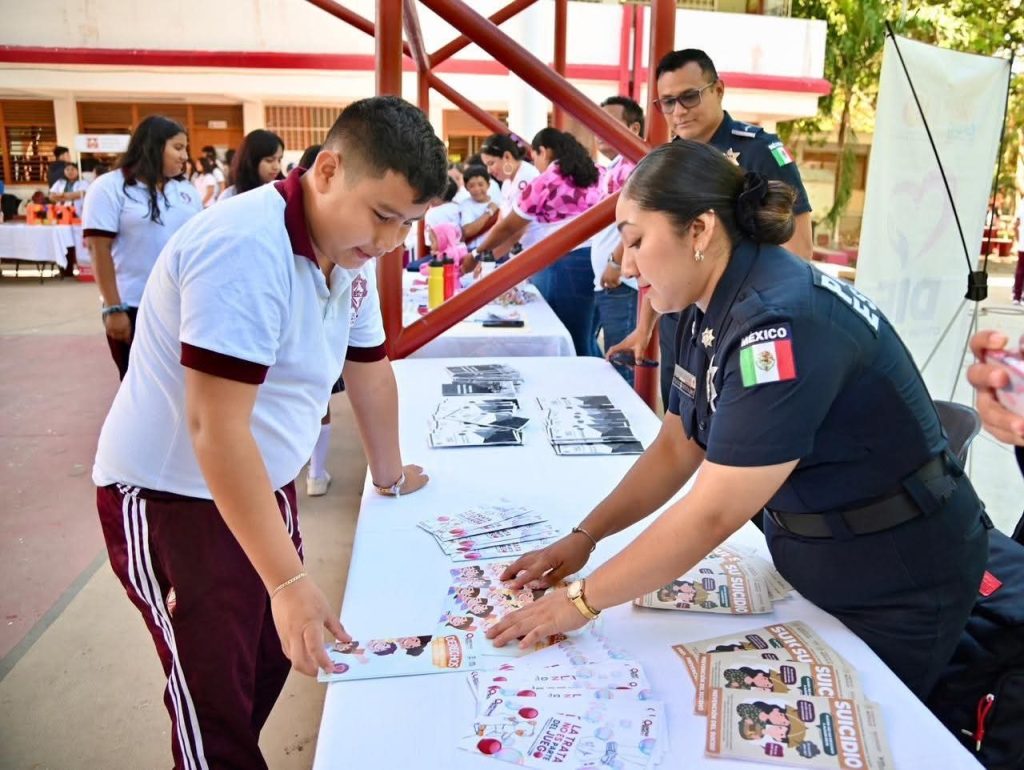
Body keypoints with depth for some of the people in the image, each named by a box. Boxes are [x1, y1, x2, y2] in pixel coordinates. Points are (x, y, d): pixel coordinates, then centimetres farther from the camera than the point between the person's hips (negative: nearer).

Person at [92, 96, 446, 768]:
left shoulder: (350, 250, 0)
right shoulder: (246, 249, -27)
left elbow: (370, 369, 12)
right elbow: (216, 428, -30)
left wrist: (391, 476, 21)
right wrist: (290, 581, -29)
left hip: (266, 485, 8)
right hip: (171, 497, -8)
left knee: (272, 664, 17)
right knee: (217, 704, 3)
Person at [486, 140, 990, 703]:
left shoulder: (782, 320, -31)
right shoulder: (705, 312, -3)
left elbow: (713, 512, -32)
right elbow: (674, 450, 3)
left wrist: (583, 600, -23)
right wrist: (583, 537, -6)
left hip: (897, 586, -7)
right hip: (807, 562, 7)